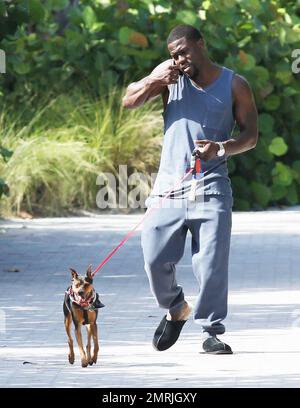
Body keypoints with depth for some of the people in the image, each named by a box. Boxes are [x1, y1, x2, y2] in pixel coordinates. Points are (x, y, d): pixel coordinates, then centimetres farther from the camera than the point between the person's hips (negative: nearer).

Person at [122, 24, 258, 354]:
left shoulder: (235, 86, 3)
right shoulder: (170, 74, 8)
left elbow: (251, 135, 3)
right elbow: (128, 102, 8)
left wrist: (221, 148, -17)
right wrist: (153, 81, -11)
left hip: (210, 187, -2)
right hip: (169, 185, 2)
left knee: (212, 262, -10)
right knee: (155, 258, -2)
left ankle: (211, 332, -2)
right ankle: (176, 309, 24)